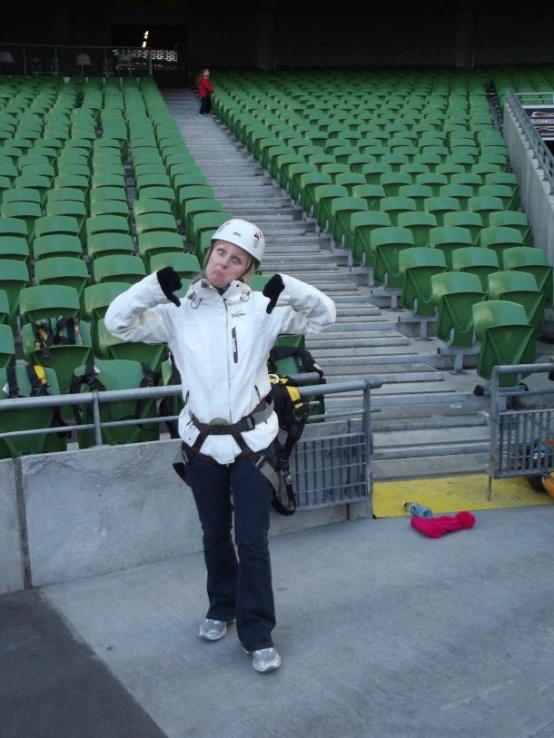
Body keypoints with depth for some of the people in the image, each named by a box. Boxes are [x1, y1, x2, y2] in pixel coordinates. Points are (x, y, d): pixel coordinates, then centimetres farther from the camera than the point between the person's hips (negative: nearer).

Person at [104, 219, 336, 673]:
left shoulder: (262, 308, -5)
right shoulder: (177, 311, -3)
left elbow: (324, 315, -4)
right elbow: (118, 324, -6)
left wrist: (288, 288, -21)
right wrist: (153, 287, -21)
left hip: (252, 440, -2)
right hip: (202, 441, 2)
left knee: (253, 541, 1)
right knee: (215, 534, 19)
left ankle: (257, 634, 15)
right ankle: (222, 608, 40)